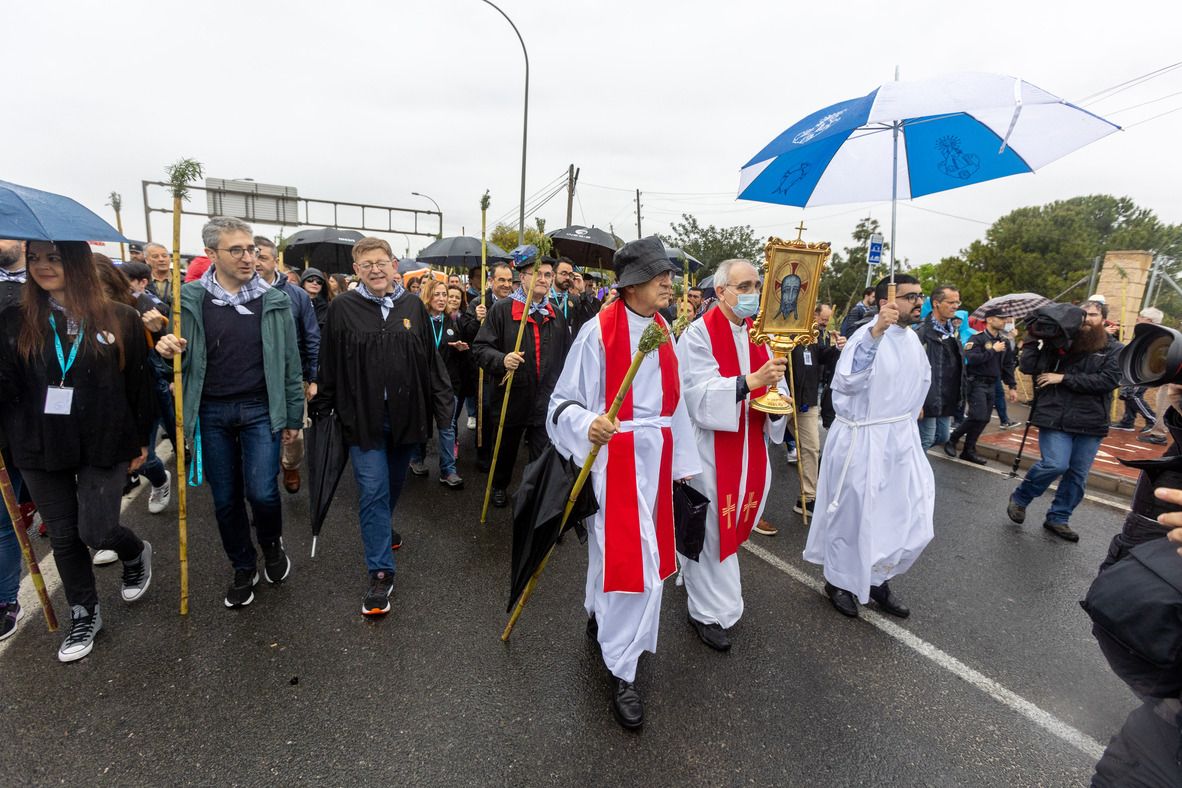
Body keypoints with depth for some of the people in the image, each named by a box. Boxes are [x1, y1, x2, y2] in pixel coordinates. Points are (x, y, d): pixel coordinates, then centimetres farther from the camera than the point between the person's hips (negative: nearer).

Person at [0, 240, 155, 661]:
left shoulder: (120, 318, -3)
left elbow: (138, 383, 1)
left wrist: (141, 438, 4)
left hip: (103, 445, -2)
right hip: (41, 449, 3)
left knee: (95, 530, -3)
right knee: (63, 536, 13)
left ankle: (136, 553, 33)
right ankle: (83, 615, 31)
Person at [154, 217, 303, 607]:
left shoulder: (274, 301, -2)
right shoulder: (190, 299, 0)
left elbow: (290, 362, 1)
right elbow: (184, 361, 7)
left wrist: (293, 415, 2)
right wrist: (168, 351, -17)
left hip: (260, 409, -1)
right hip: (212, 413, 2)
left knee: (262, 491, -10)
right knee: (225, 499, 10)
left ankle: (272, 544, 23)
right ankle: (243, 568, 31)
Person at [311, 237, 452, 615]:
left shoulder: (413, 306, 4)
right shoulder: (343, 308, -3)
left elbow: (431, 361, 6)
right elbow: (329, 367, -1)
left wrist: (443, 405, 3)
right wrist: (322, 410, 0)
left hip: (406, 415, 3)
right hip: (363, 417, -3)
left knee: (394, 484, 20)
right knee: (373, 491, -4)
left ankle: (380, 530, 48)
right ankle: (380, 573, 6)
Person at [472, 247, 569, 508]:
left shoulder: (556, 315, 10)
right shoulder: (502, 309, -5)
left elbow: (567, 355, 20)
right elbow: (480, 348, -8)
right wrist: (501, 360, -27)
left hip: (546, 400, 2)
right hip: (510, 397, -1)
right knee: (505, 449, 19)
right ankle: (499, 486, 44)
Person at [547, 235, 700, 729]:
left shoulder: (661, 330, 6)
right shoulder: (599, 331, -15)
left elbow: (672, 399, 13)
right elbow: (566, 402, -13)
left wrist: (682, 458, 16)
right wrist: (588, 426, -34)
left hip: (656, 452, 7)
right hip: (615, 451, -7)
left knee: (620, 544, 19)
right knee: (632, 553, -4)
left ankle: (601, 617, 46)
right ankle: (622, 669, 16)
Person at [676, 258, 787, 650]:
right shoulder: (700, 333, -11)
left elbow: (770, 383, 9)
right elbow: (701, 392, -20)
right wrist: (751, 381, -30)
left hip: (749, 443, 7)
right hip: (712, 444, -7)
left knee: (732, 521, 17)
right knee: (712, 526, 2)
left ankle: (700, 584, 40)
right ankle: (709, 611, 19)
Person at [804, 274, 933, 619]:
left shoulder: (912, 339, 7)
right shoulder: (867, 335, -19)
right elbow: (847, 381, -39)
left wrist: (905, 424, 20)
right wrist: (876, 333, -48)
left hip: (901, 440, 8)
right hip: (862, 442, -8)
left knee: (904, 517, 13)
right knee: (853, 515, 8)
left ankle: (876, 579, 34)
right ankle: (839, 581, 30)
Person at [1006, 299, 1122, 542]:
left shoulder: (1115, 349, 5)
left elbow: (1108, 380, -10)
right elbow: (1027, 367, -5)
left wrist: (1064, 378, -14)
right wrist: (1033, 340, -10)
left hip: (1090, 422, 3)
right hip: (1055, 417, -3)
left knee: (1078, 475, 9)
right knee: (1055, 464, -16)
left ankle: (1058, 518, 24)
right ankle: (1019, 498, 7)